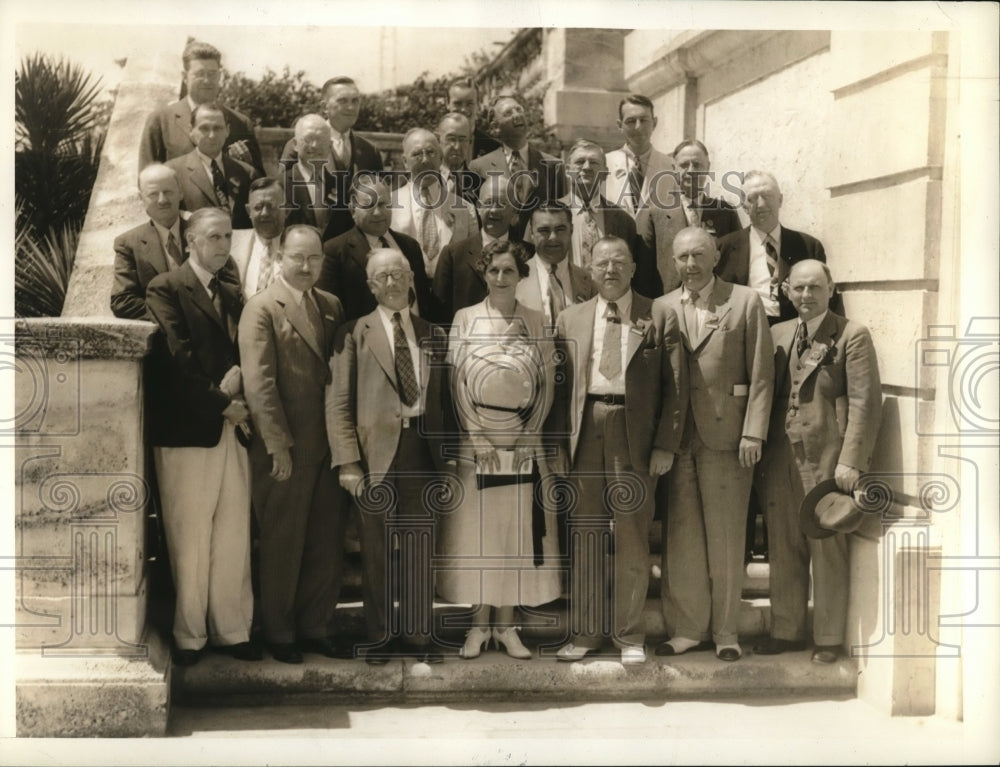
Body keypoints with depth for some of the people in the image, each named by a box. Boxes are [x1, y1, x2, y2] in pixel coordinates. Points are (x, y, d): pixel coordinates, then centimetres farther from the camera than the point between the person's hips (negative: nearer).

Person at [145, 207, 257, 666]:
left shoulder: (233, 292, 19)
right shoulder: (165, 289, -2)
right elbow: (178, 359, -11)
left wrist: (238, 373, -10)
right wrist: (220, 403, -12)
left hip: (232, 427, 6)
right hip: (186, 429, -6)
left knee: (234, 538, 6)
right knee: (190, 539, 0)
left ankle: (231, 630, 15)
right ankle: (189, 636, 11)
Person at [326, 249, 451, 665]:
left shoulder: (434, 335, 12)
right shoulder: (354, 334, 3)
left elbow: (443, 399, 12)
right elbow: (338, 402, -2)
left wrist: (447, 453, 4)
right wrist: (347, 461, -10)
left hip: (422, 448, 2)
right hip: (375, 451, -2)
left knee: (420, 548, 8)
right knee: (376, 550, 6)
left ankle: (418, 634, 20)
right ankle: (379, 636, 19)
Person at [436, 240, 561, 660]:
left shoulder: (536, 323, 4)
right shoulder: (465, 319, 1)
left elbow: (546, 384, 3)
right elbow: (458, 382, -2)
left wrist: (528, 434, -6)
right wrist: (479, 437, -8)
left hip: (524, 442, 1)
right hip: (477, 441, -1)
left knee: (518, 529, 4)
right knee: (477, 530, 2)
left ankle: (507, 624, 13)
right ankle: (480, 623, 13)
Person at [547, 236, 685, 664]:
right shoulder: (570, 320, 12)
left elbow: (675, 386, 2)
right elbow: (559, 386, 9)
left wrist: (665, 445, -6)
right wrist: (558, 445, 2)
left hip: (635, 436, -2)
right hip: (583, 433, 2)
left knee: (632, 537, 4)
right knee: (583, 535, 8)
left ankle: (629, 632, 18)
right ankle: (586, 630, 21)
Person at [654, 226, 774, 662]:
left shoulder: (745, 302, 2)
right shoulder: (662, 308, 10)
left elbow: (761, 374, -1)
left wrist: (753, 433, -8)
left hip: (725, 434, -2)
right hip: (677, 437, 3)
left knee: (725, 539, 5)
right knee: (680, 539, 6)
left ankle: (726, 631, 18)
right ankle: (687, 627, 19)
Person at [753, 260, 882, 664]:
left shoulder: (852, 335, -3)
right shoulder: (776, 335, 12)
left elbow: (865, 402, -8)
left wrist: (850, 461, -15)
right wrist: (759, 453, 6)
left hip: (827, 461, -5)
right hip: (779, 461, 5)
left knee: (828, 552, 4)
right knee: (783, 551, 11)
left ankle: (829, 638, 16)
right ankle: (786, 631, 23)